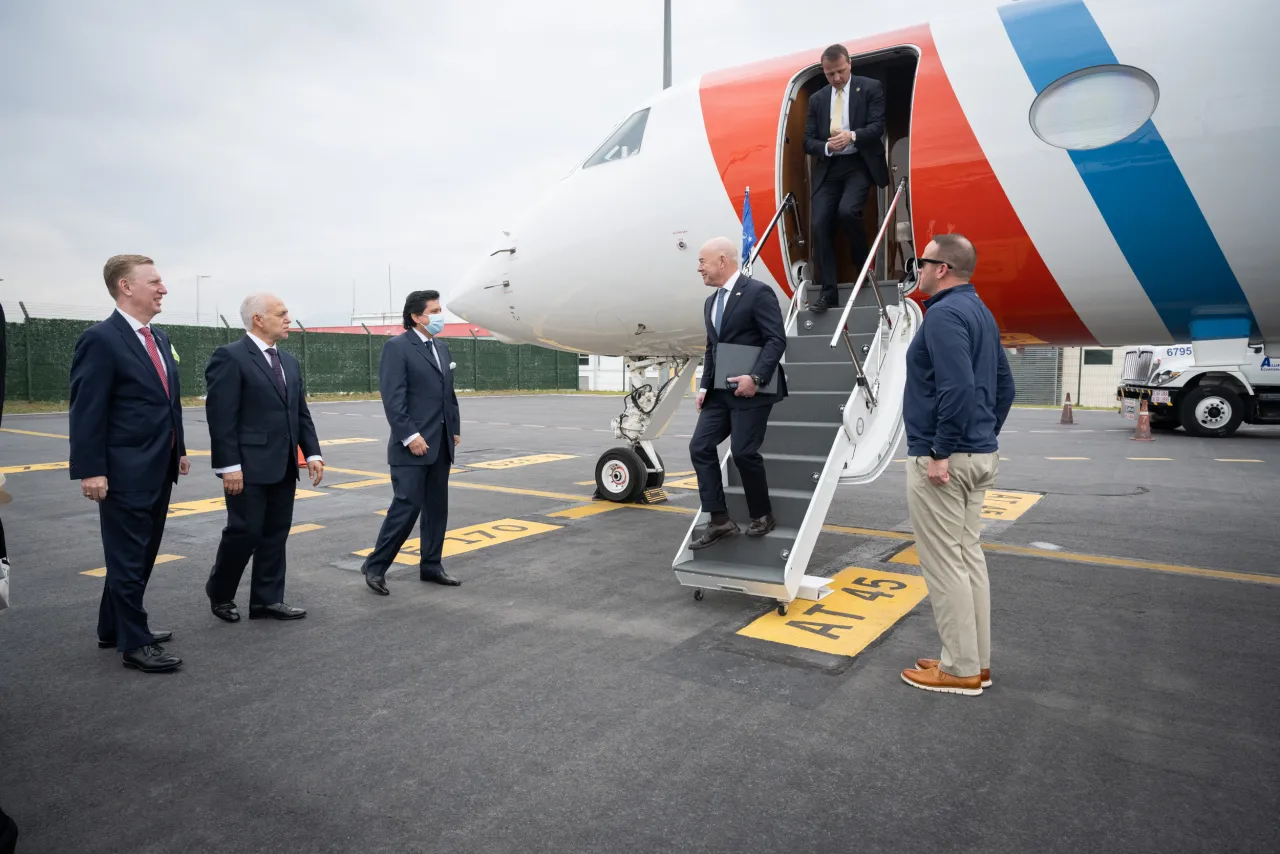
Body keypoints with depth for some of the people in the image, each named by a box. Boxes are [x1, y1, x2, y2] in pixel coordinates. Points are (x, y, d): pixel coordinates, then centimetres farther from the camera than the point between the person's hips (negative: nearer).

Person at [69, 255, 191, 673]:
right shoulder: (100, 339, -14)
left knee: (142, 554, 18)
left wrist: (179, 449, 16)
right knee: (128, 558, 2)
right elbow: (87, 411, -16)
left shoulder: (159, 337, 12)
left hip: (158, 471, 9)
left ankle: (114, 627, 34)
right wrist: (90, 470, -19)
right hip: (125, 474, -9)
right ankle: (135, 643, 13)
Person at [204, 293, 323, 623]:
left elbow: (301, 413, 15)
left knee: (276, 534, 10)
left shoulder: (289, 361, 14)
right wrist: (229, 465, -18)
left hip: (283, 467, 7)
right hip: (249, 467, -7)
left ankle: (267, 599, 19)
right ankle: (219, 592, 23)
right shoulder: (230, 357, -9)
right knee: (245, 532, 0)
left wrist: (312, 453, 5)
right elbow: (220, 417, -14)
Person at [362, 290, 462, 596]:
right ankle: (376, 566, 7)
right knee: (407, 506, -7)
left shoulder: (441, 347, 16)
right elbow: (393, 398, -16)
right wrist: (410, 436, -20)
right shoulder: (397, 347, -8)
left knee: (437, 508, 10)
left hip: (441, 444, 8)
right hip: (413, 444, -7)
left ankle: (431, 565, 21)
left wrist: (455, 428, 12)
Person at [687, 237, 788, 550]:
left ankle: (762, 515, 18)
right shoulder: (711, 302, 16)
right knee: (700, 447, -1)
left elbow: (777, 340, -16)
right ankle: (720, 520, 5)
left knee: (743, 452, -6)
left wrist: (755, 378, -25)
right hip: (720, 391, 8)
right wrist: (704, 386, 8)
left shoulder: (758, 292, -11)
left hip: (750, 389, -8)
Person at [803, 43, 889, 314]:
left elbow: (877, 126, -6)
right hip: (828, 167, 4)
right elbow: (808, 141, 9)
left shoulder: (871, 88, 4)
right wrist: (826, 146, -13)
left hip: (859, 163, -3)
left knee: (847, 210, -28)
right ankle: (828, 292, -6)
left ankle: (863, 262, 1)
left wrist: (852, 136, -24)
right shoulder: (817, 99, 14)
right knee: (820, 225, -10)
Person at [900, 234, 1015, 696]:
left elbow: (958, 389, -27)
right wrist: (984, 437, 20)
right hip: (978, 455, 10)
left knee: (945, 564, 0)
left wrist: (939, 453, -22)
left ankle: (961, 669, 10)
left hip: (942, 460, -10)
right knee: (968, 556, 15)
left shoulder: (944, 313, -17)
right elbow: (1004, 384, 18)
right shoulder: (980, 312, 15)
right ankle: (976, 661, 25)